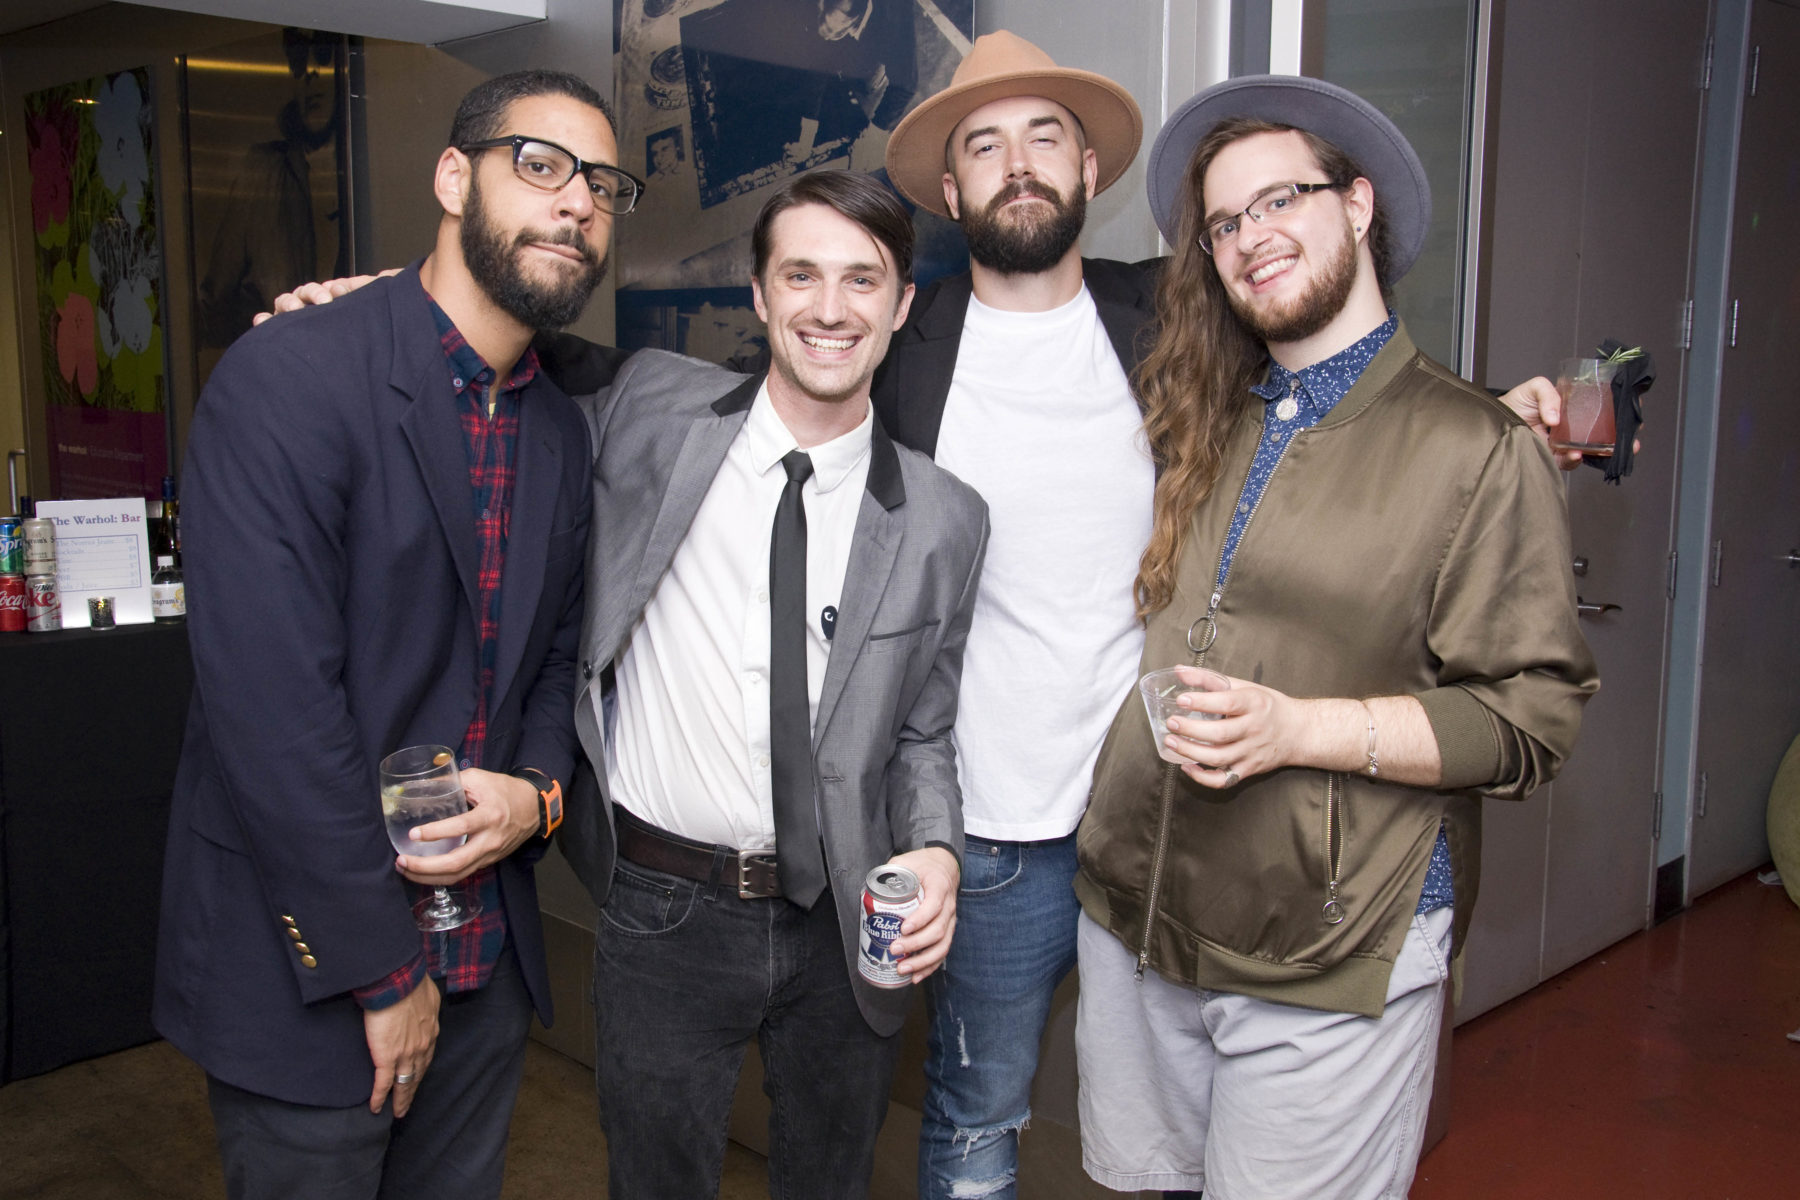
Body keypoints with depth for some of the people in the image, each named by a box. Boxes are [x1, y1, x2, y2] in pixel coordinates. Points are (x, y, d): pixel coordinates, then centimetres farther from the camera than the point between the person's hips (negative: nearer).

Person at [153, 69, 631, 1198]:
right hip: (307, 962, -6)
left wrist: (537, 791, -7)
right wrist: (385, 970, -16)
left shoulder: (565, 430, 6)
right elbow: (272, 703, -22)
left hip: (487, 958, 6)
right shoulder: (286, 380, -17)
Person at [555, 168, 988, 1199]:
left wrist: (935, 853, -13)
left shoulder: (944, 520, -3)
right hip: (666, 909, -1)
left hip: (845, 921, 1)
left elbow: (921, 732, 4)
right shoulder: (654, 407, -5)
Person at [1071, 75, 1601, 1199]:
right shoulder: (1196, 425, 10)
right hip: (1133, 917, 5)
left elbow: (1531, 717, -11)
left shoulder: (1479, 449, -7)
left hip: (1327, 967, -5)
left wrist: (1297, 729, -20)